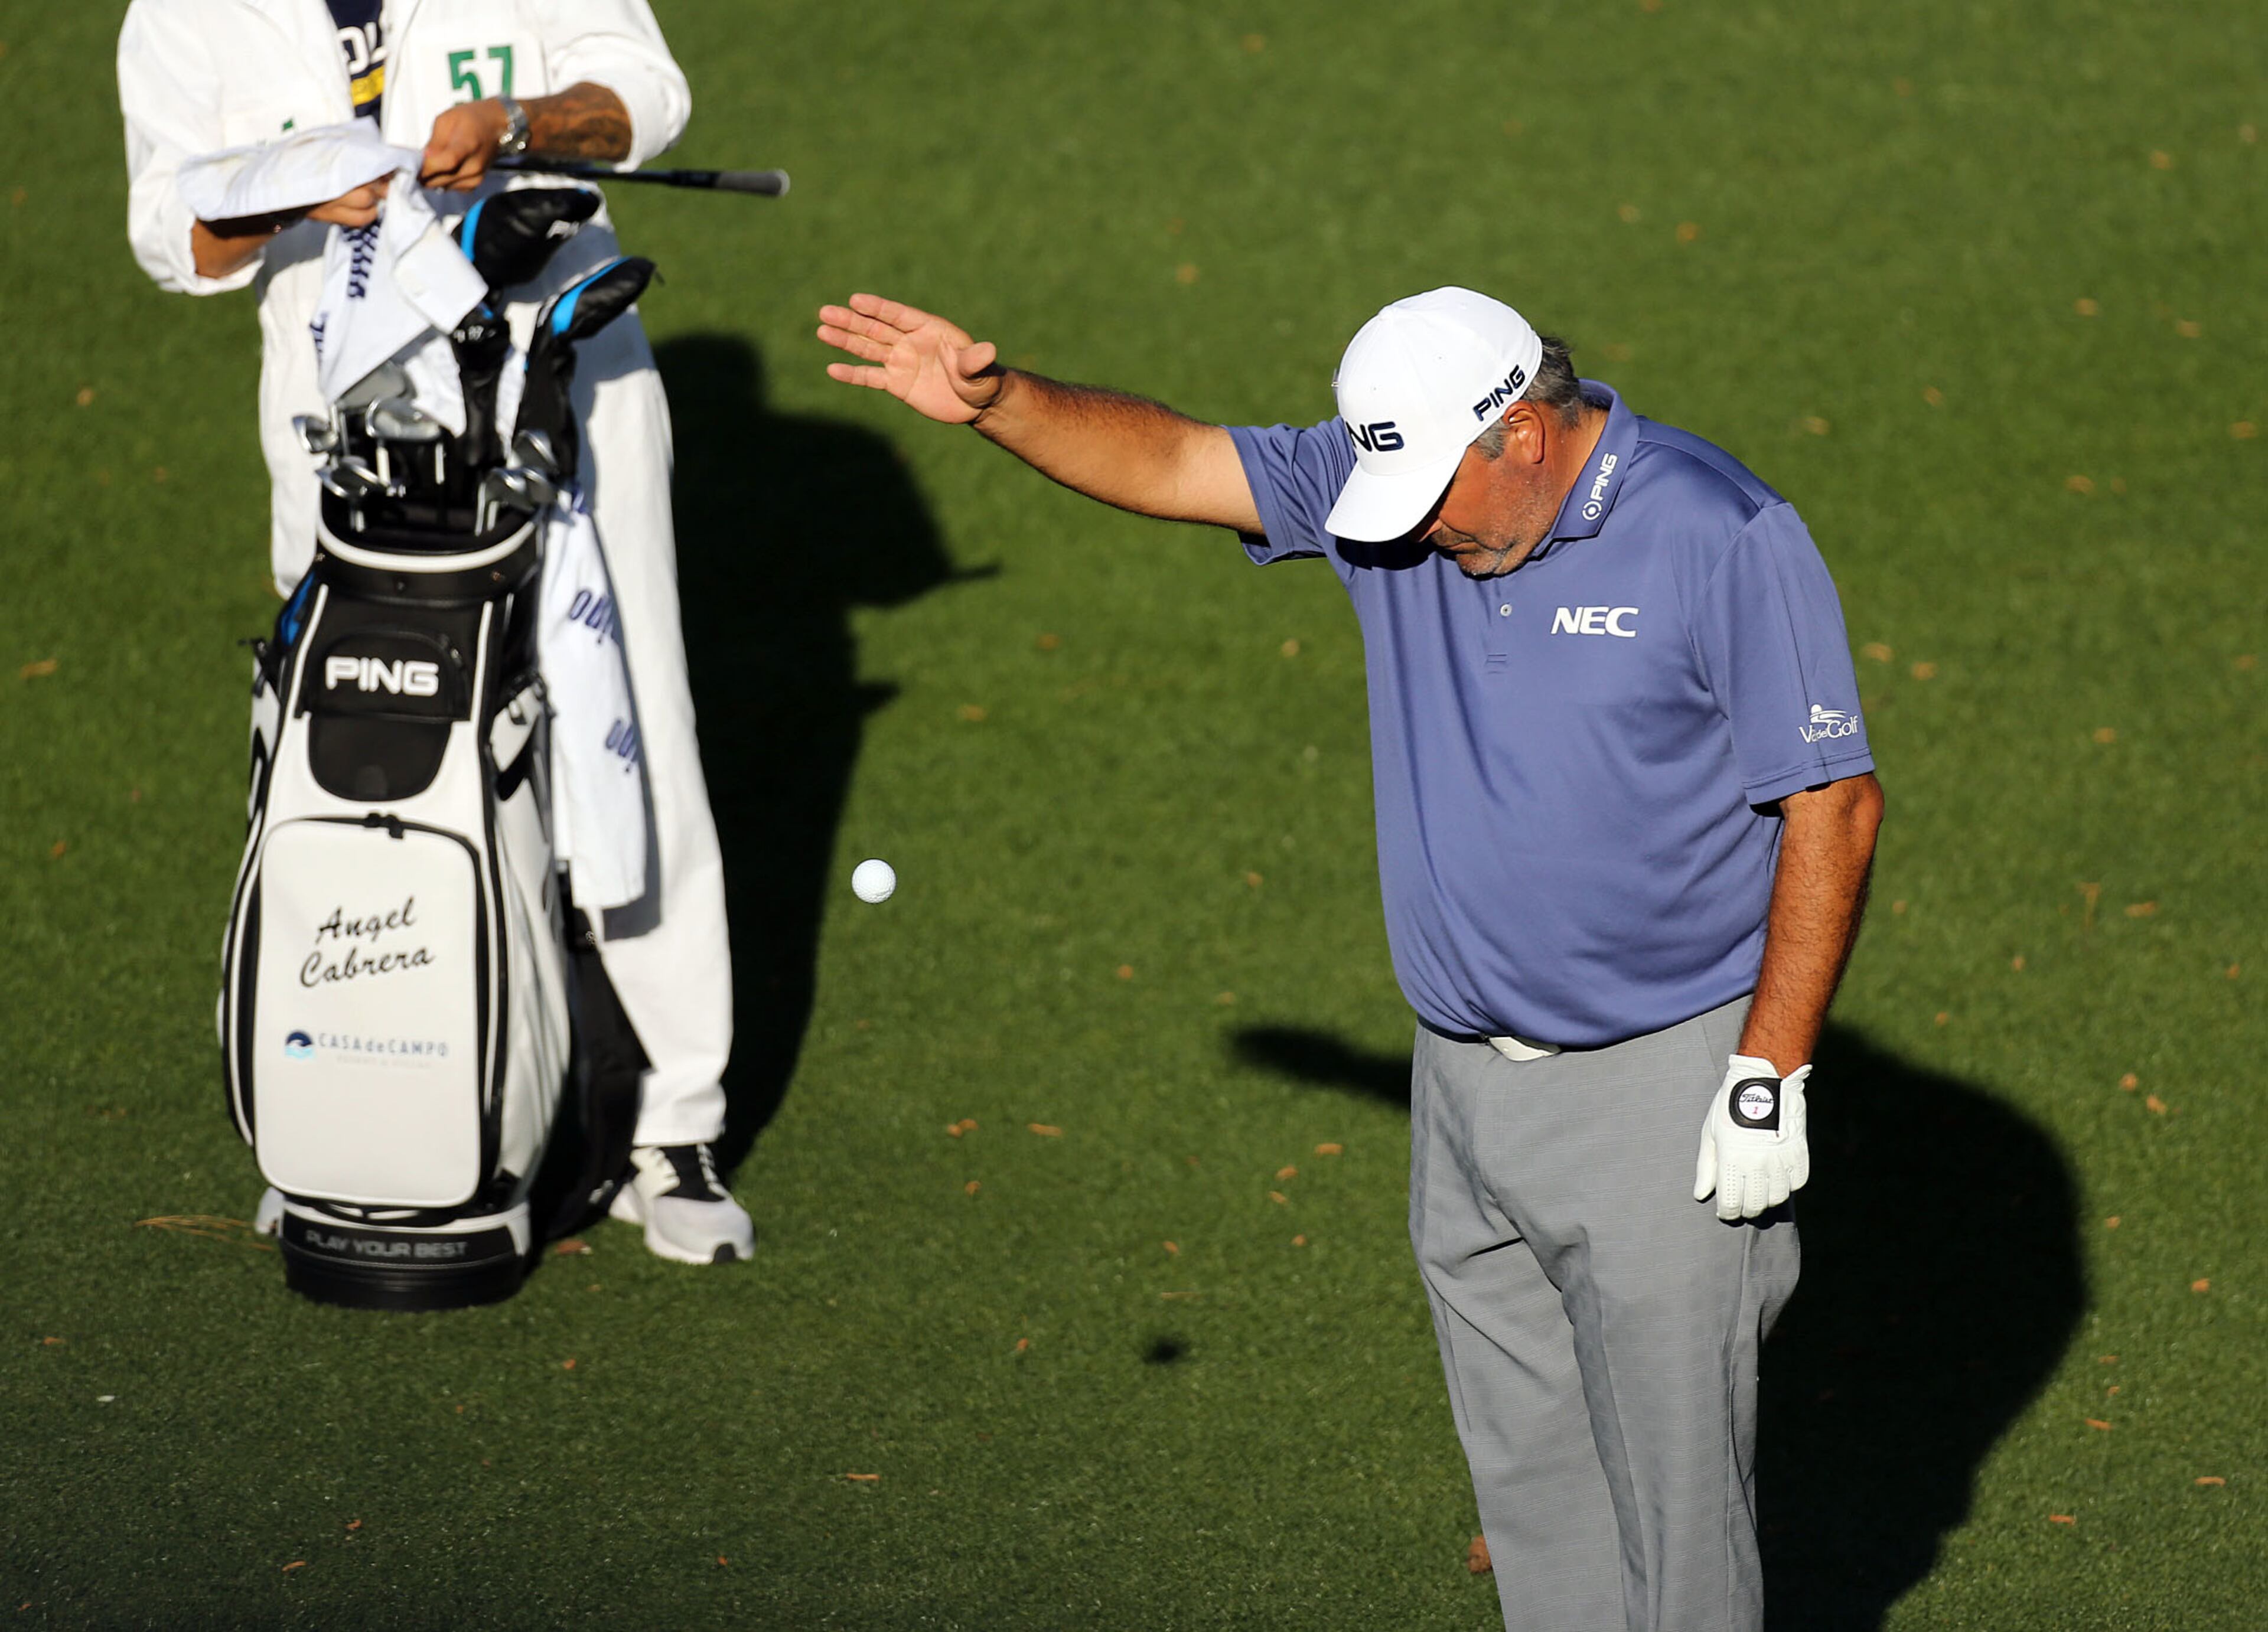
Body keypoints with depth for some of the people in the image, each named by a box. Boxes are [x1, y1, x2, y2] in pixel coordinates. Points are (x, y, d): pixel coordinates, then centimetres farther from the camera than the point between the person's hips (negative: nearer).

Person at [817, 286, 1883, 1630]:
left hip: (1662, 1090, -6)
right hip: (1466, 1080, 6)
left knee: (1674, 1486, -4)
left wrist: (1771, 1082, -15)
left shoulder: (1723, 538, -15)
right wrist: (996, 401, -11)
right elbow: (1168, 462, 6)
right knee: (1527, 1472, 12)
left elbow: (1833, 808, -14)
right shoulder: (1389, 486, 2)